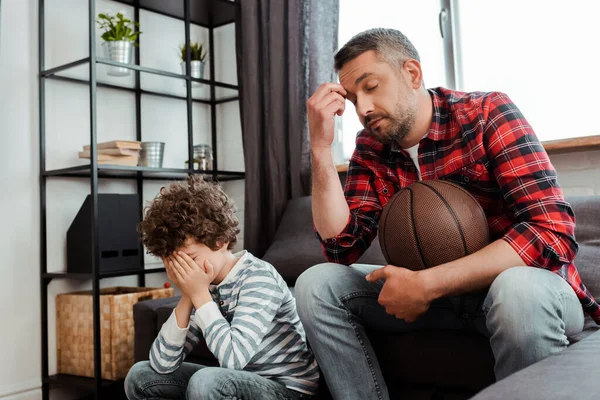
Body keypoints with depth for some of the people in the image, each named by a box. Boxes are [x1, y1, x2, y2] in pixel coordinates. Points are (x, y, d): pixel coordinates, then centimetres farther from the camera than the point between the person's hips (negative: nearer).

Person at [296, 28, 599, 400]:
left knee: (518, 289, -38)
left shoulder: (489, 113, -15)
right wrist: (321, 147, -18)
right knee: (316, 283, -11)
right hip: (435, 292, 5)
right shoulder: (371, 149, -1)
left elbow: (553, 233, -24)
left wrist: (428, 284, -31)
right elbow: (341, 250, -9)